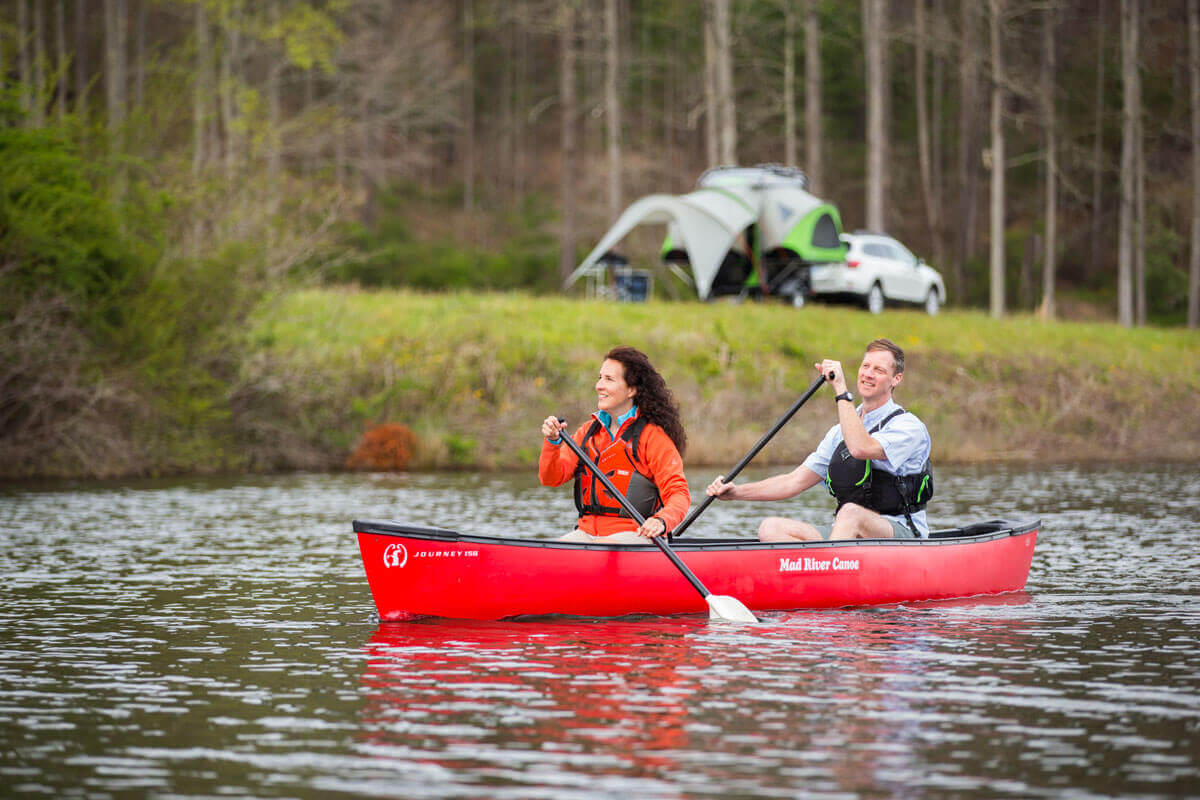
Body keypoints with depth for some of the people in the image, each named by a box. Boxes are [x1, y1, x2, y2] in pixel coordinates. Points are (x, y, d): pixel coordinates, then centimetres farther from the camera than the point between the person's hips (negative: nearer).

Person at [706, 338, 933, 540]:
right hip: (849, 536, 7)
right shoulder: (840, 431, 17)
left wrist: (841, 390, -20)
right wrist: (737, 492, 3)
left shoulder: (908, 426, -5)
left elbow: (860, 448, -25)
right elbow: (795, 481, 15)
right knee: (771, 528, -15)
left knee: (851, 513, -39)